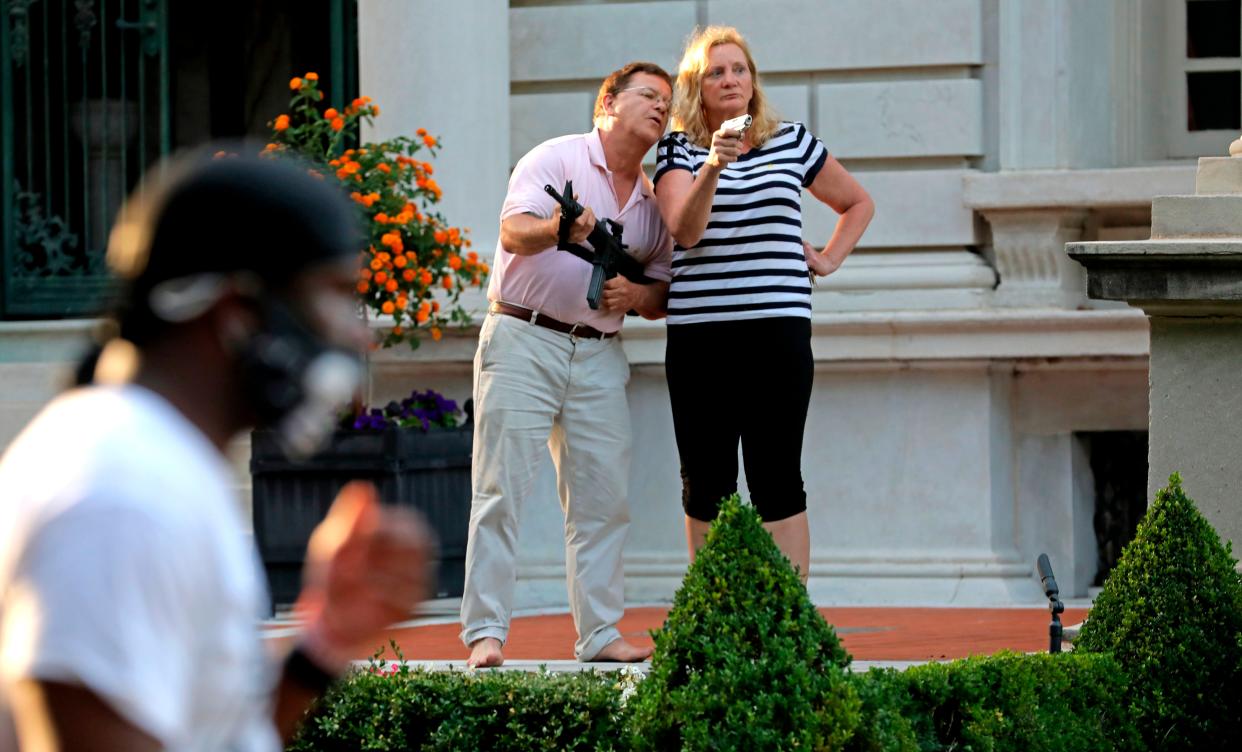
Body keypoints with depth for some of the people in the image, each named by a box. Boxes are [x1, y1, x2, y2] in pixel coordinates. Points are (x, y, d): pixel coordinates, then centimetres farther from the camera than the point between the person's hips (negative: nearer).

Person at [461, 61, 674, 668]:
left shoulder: (653, 199, 16)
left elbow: (661, 298, 17)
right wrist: (556, 229, -38)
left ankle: (600, 634, 8)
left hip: (599, 355, 6)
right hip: (524, 340, -6)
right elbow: (514, 232, -17)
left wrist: (635, 294, -6)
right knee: (501, 490, -8)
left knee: (604, 499, 2)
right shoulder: (557, 159, -2)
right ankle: (485, 632, -9)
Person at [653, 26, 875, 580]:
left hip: (777, 331, 0)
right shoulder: (679, 150, 5)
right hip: (698, 334, 0)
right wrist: (712, 167, -27)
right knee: (705, 487, 2)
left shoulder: (792, 143, 11)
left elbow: (858, 204, 27)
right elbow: (684, 231, -13)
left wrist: (829, 259, 12)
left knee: (777, 481, -5)